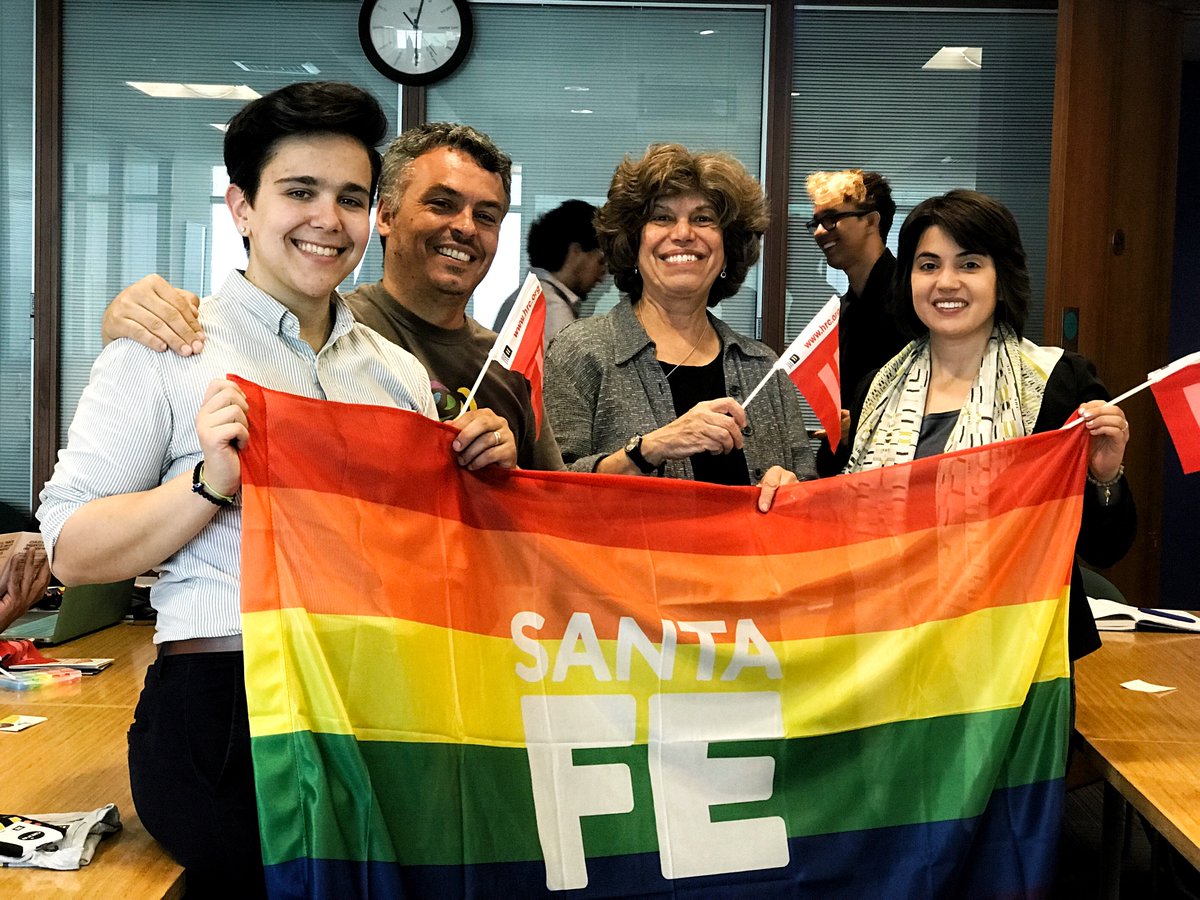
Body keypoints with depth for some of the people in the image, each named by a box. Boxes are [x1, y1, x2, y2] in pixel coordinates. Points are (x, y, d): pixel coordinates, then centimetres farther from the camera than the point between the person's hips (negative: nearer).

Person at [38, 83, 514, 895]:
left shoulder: (401, 372, 15)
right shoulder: (165, 351, 1)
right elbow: (71, 552, -3)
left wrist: (482, 471, 3)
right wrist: (211, 483, -17)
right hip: (223, 707, -4)